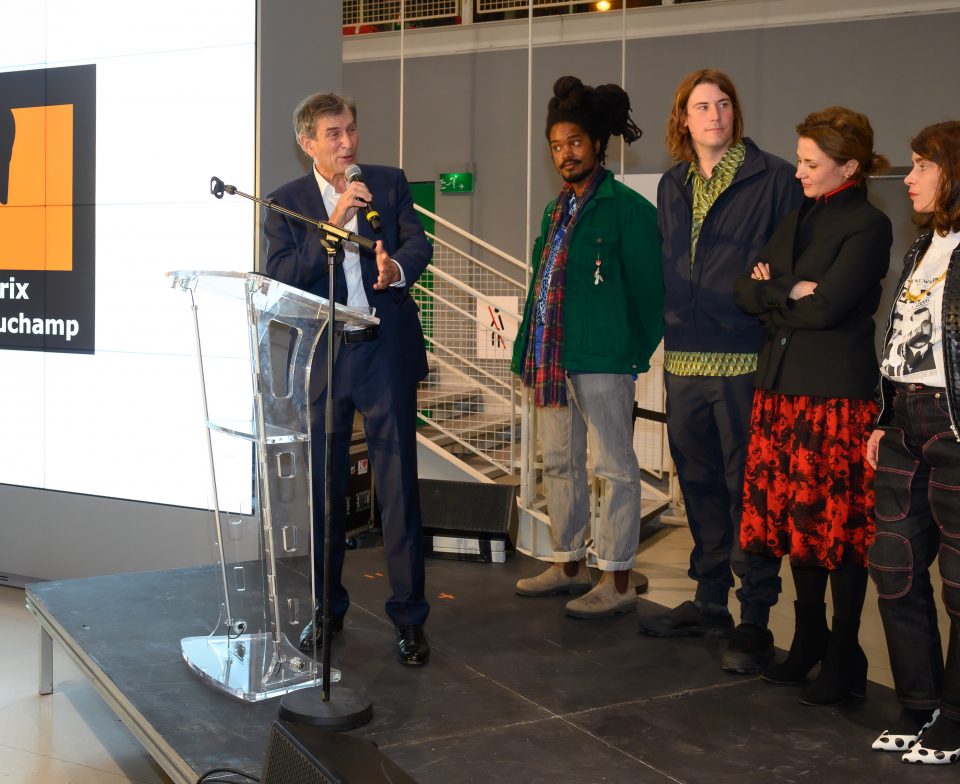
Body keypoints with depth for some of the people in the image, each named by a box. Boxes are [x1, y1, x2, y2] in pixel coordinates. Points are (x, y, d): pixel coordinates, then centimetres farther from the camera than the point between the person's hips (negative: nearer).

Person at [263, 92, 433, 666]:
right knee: (324, 489, 11)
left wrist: (396, 268, -30)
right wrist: (333, 223, -18)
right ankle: (328, 608, 26)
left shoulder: (389, 183, 6)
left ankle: (410, 615, 7)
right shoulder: (287, 203, 4)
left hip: (386, 353, -1)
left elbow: (420, 245, -7)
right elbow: (281, 278, -9)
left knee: (399, 485, -2)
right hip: (321, 359, 1)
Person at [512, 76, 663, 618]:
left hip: (602, 359, -9)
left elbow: (648, 286, -9)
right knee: (560, 464, 15)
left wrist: (640, 353, -8)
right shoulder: (557, 211, 18)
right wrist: (528, 350, 14)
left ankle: (618, 581, 6)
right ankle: (569, 564, 29)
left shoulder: (627, 208, -7)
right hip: (551, 358, 9)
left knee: (615, 468, -1)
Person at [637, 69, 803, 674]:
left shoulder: (774, 177, -4)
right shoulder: (672, 187, 14)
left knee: (747, 488, -2)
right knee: (699, 482, 15)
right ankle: (710, 602, 29)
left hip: (746, 358, -6)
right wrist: (669, 327, 13)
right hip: (685, 358, 6)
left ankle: (755, 621, 8)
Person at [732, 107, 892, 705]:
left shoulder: (868, 225, -7)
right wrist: (790, 293, -9)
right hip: (783, 386, 7)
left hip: (837, 392, -7)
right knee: (794, 518, 12)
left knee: (839, 525, -1)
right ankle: (808, 641, 26)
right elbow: (744, 289, 9)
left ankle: (843, 660, 10)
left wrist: (771, 299, -3)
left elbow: (828, 306, -18)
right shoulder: (798, 219, 17)